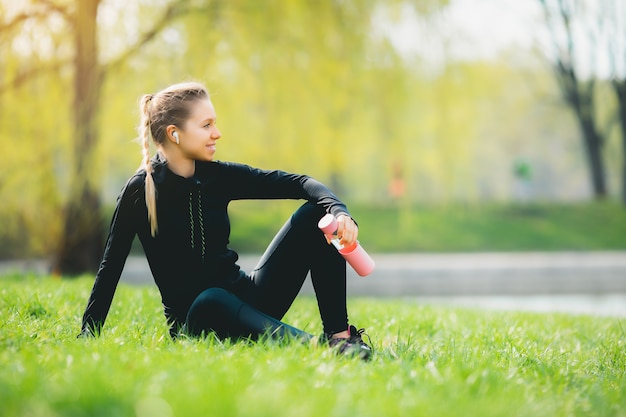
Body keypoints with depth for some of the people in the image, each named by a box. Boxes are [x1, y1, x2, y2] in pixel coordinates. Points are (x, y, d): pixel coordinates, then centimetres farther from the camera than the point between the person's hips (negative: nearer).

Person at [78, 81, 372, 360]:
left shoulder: (219, 176, 1)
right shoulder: (140, 191, -10)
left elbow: (297, 183, -5)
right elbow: (111, 266, -6)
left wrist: (339, 211, -23)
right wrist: (88, 334, -9)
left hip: (245, 300, 5)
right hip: (195, 320, -5)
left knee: (315, 214, -10)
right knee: (211, 300, -43)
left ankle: (338, 334, -19)